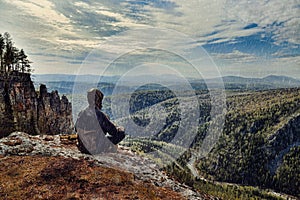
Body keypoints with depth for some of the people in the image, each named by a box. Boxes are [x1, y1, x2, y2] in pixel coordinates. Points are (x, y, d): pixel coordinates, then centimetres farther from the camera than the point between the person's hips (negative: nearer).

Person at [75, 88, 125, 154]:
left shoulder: (81, 114, -5)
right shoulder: (99, 115, -22)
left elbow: (76, 129, 13)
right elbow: (113, 131, -15)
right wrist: (118, 128, 9)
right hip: (97, 149, -7)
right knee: (121, 132, 8)